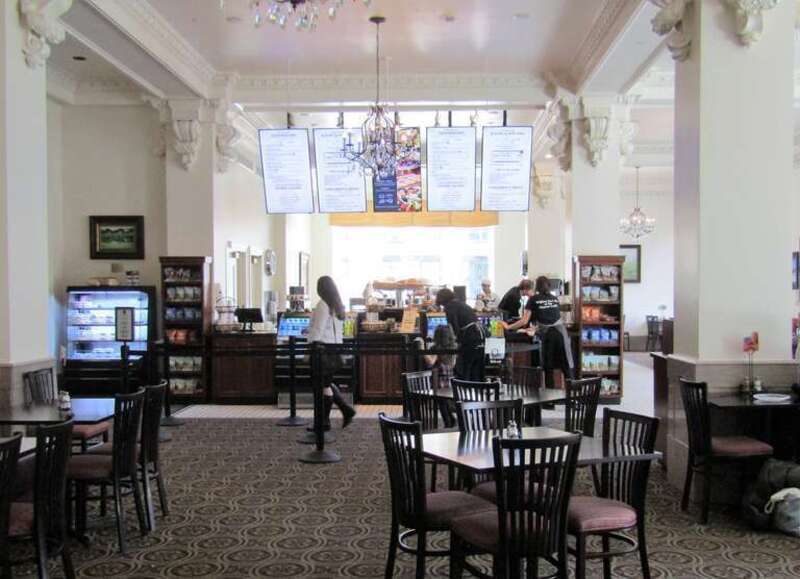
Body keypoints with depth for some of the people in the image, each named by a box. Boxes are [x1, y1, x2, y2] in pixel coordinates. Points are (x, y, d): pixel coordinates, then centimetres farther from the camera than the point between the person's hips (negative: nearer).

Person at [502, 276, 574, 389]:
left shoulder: (534, 299, 6)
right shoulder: (555, 299, 18)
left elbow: (524, 321, 2)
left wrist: (508, 327, 15)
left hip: (547, 335, -2)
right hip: (561, 332, 2)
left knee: (548, 368, 8)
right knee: (567, 367, 2)